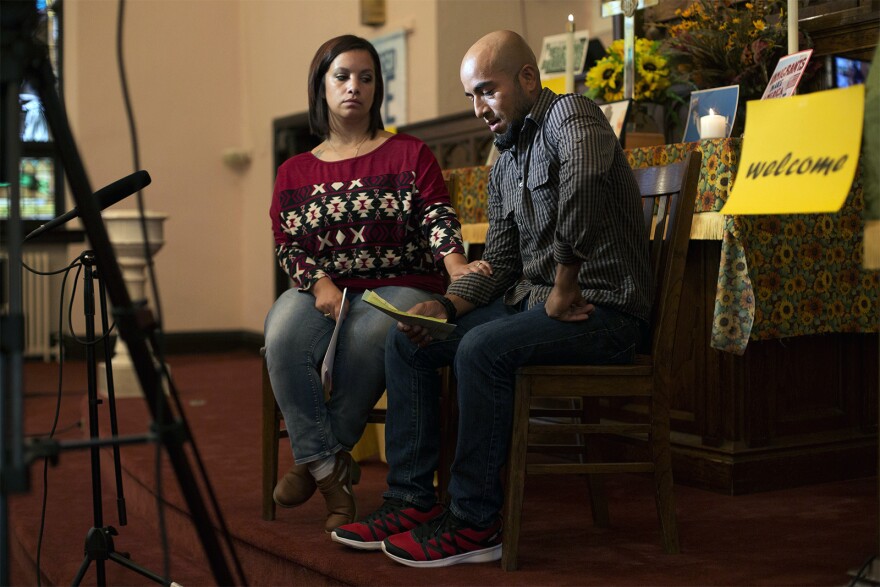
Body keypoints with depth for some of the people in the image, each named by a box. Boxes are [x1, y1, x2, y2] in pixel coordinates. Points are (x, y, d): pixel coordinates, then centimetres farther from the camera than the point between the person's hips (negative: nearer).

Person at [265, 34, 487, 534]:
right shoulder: (294, 172, 15)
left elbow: (437, 215, -5)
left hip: (399, 285, -2)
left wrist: (457, 265, -26)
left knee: (366, 340, -36)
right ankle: (330, 471, -21)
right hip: (321, 287, 2)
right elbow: (288, 244, 8)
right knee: (283, 338, -31)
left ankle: (315, 457, -13)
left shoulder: (410, 154, 8)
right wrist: (320, 283, -13)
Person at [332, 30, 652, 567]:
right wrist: (446, 306, -3)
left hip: (602, 309, -9)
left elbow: (583, 184, -33)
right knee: (407, 340, 2)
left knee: (482, 349, -31)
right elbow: (499, 262, 15)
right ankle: (412, 499, 3)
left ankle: (474, 523, -18)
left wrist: (565, 287, -26)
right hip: (531, 299, 9)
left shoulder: (570, 114, -10)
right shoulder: (504, 166, 17)